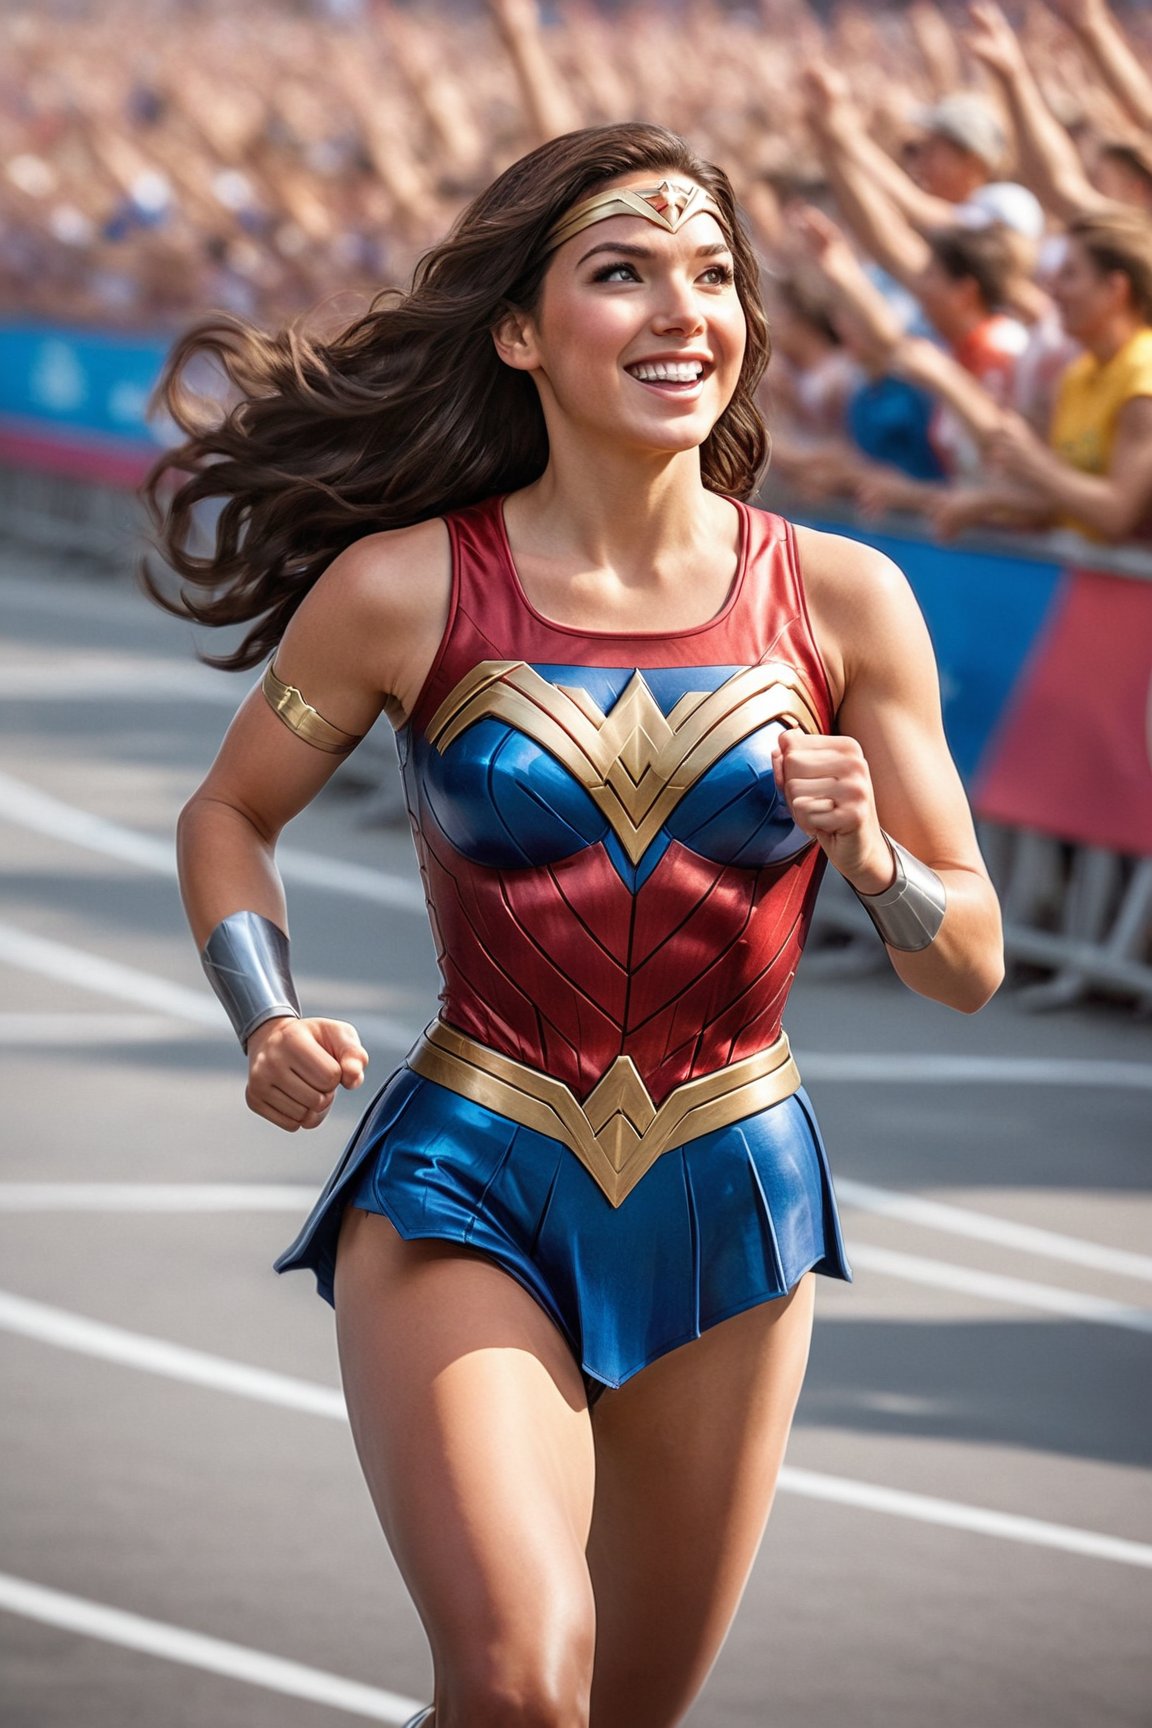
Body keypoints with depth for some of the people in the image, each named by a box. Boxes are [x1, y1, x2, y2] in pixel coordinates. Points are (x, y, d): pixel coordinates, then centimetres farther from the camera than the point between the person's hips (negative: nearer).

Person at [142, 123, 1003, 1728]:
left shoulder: (839, 601, -3)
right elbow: (228, 819, 9)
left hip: (731, 1213, 3)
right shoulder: (407, 590, -7)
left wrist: (870, 856, -19)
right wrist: (269, 1025, -9)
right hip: (468, 1191, -3)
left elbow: (971, 965, 2)